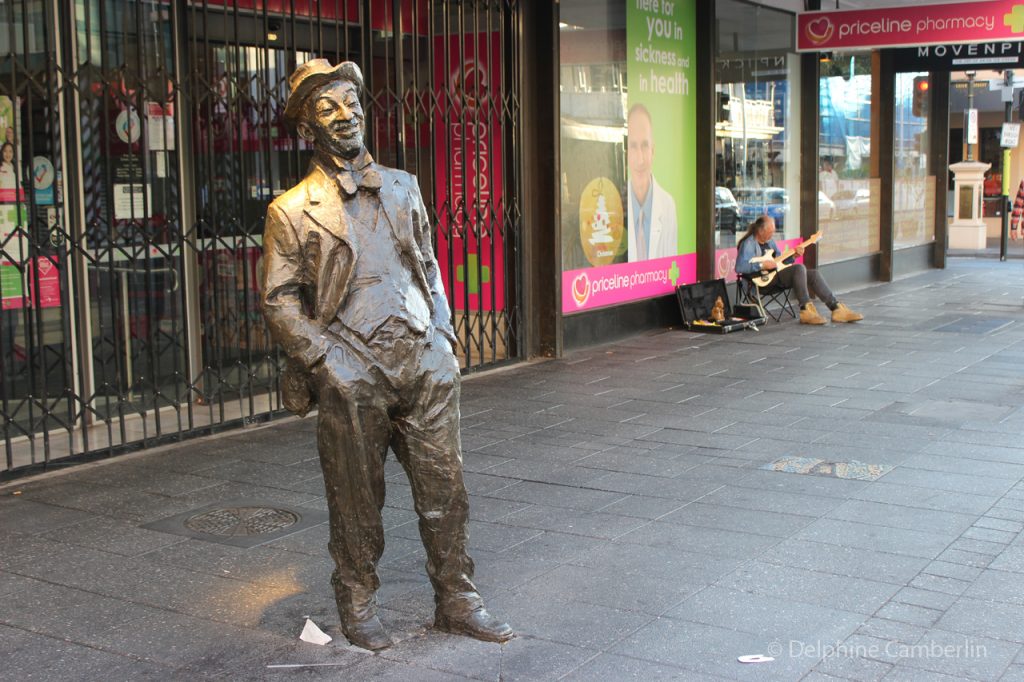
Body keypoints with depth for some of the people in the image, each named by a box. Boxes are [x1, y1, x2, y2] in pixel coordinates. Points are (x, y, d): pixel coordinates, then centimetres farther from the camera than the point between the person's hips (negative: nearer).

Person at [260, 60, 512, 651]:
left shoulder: (403, 188, 14)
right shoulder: (293, 210, 0)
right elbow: (280, 301, -2)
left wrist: (444, 336, 10)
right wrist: (329, 360, -10)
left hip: (424, 362, 4)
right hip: (352, 378, -3)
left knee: (446, 489, 7)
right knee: (358, 501, 7)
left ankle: (456, 600, 22)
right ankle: (358, 603, 26)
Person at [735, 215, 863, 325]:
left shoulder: (770, 242, 18)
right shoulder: (748, 244, -10)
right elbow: (739, 267, -23)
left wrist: (793, 255, 5)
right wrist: (762, 265, -25)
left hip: (776, 276, 9)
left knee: (813, 274, -5)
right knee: (799, 268, -27)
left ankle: (837, 309, -10)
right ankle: (806, 311, -28)